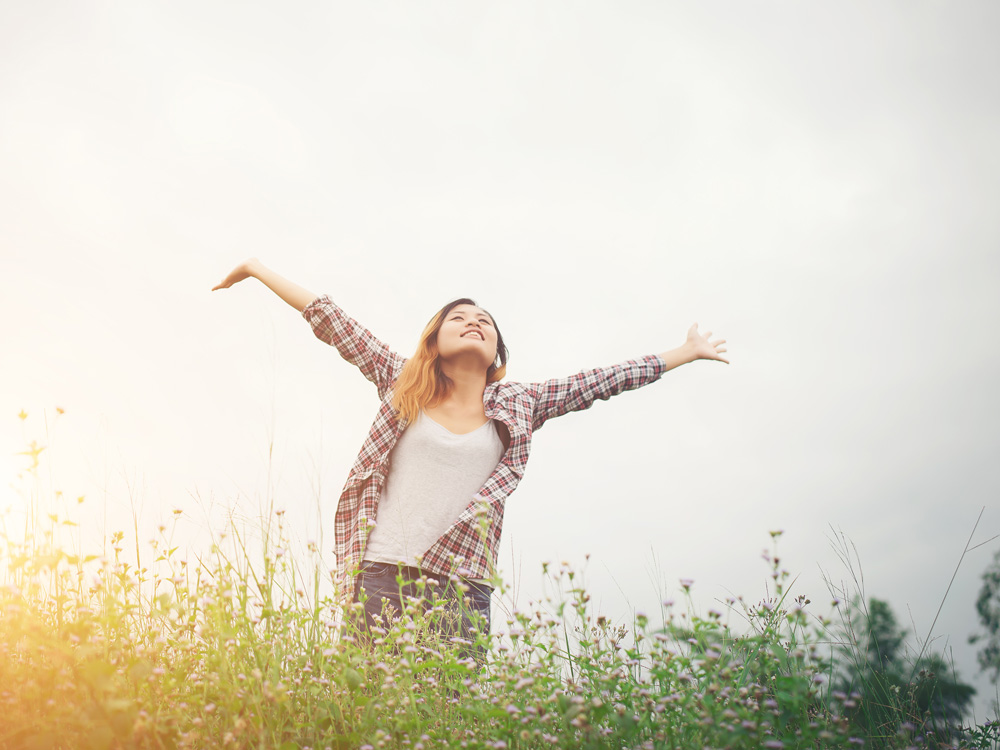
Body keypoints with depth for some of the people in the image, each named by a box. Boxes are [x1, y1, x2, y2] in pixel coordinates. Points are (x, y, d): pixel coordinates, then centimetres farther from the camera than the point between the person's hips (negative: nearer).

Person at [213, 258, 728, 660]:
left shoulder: (518, 407, 13)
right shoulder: (403, 385, 11)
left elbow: (603, 381, 17)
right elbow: (330, 322, 13)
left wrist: (686, 352, 23)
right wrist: (258, 269, 17)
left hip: (464, 590, 1)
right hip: (383, 577, -1)